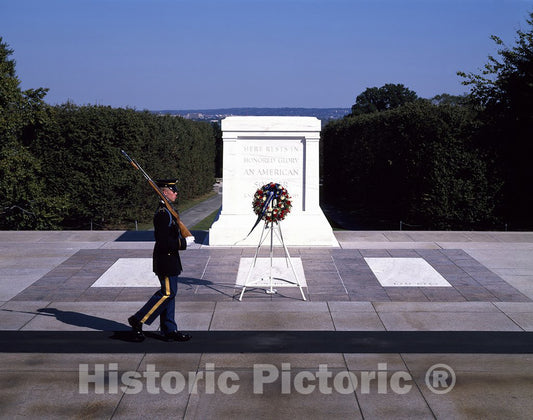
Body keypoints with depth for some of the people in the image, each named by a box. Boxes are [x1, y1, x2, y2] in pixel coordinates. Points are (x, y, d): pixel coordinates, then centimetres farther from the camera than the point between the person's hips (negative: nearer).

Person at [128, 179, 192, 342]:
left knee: (169, 293, 11)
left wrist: (181, 240, 9)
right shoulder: (162, 213, -20)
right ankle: (138, 319, 1)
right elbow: (162, 240, -25)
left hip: (169, 258, 10)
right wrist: (181, 243, -16)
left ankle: (169, 330, 16)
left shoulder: (166, 211, 14)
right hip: (166, 260, -10)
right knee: (168, 293, -7)